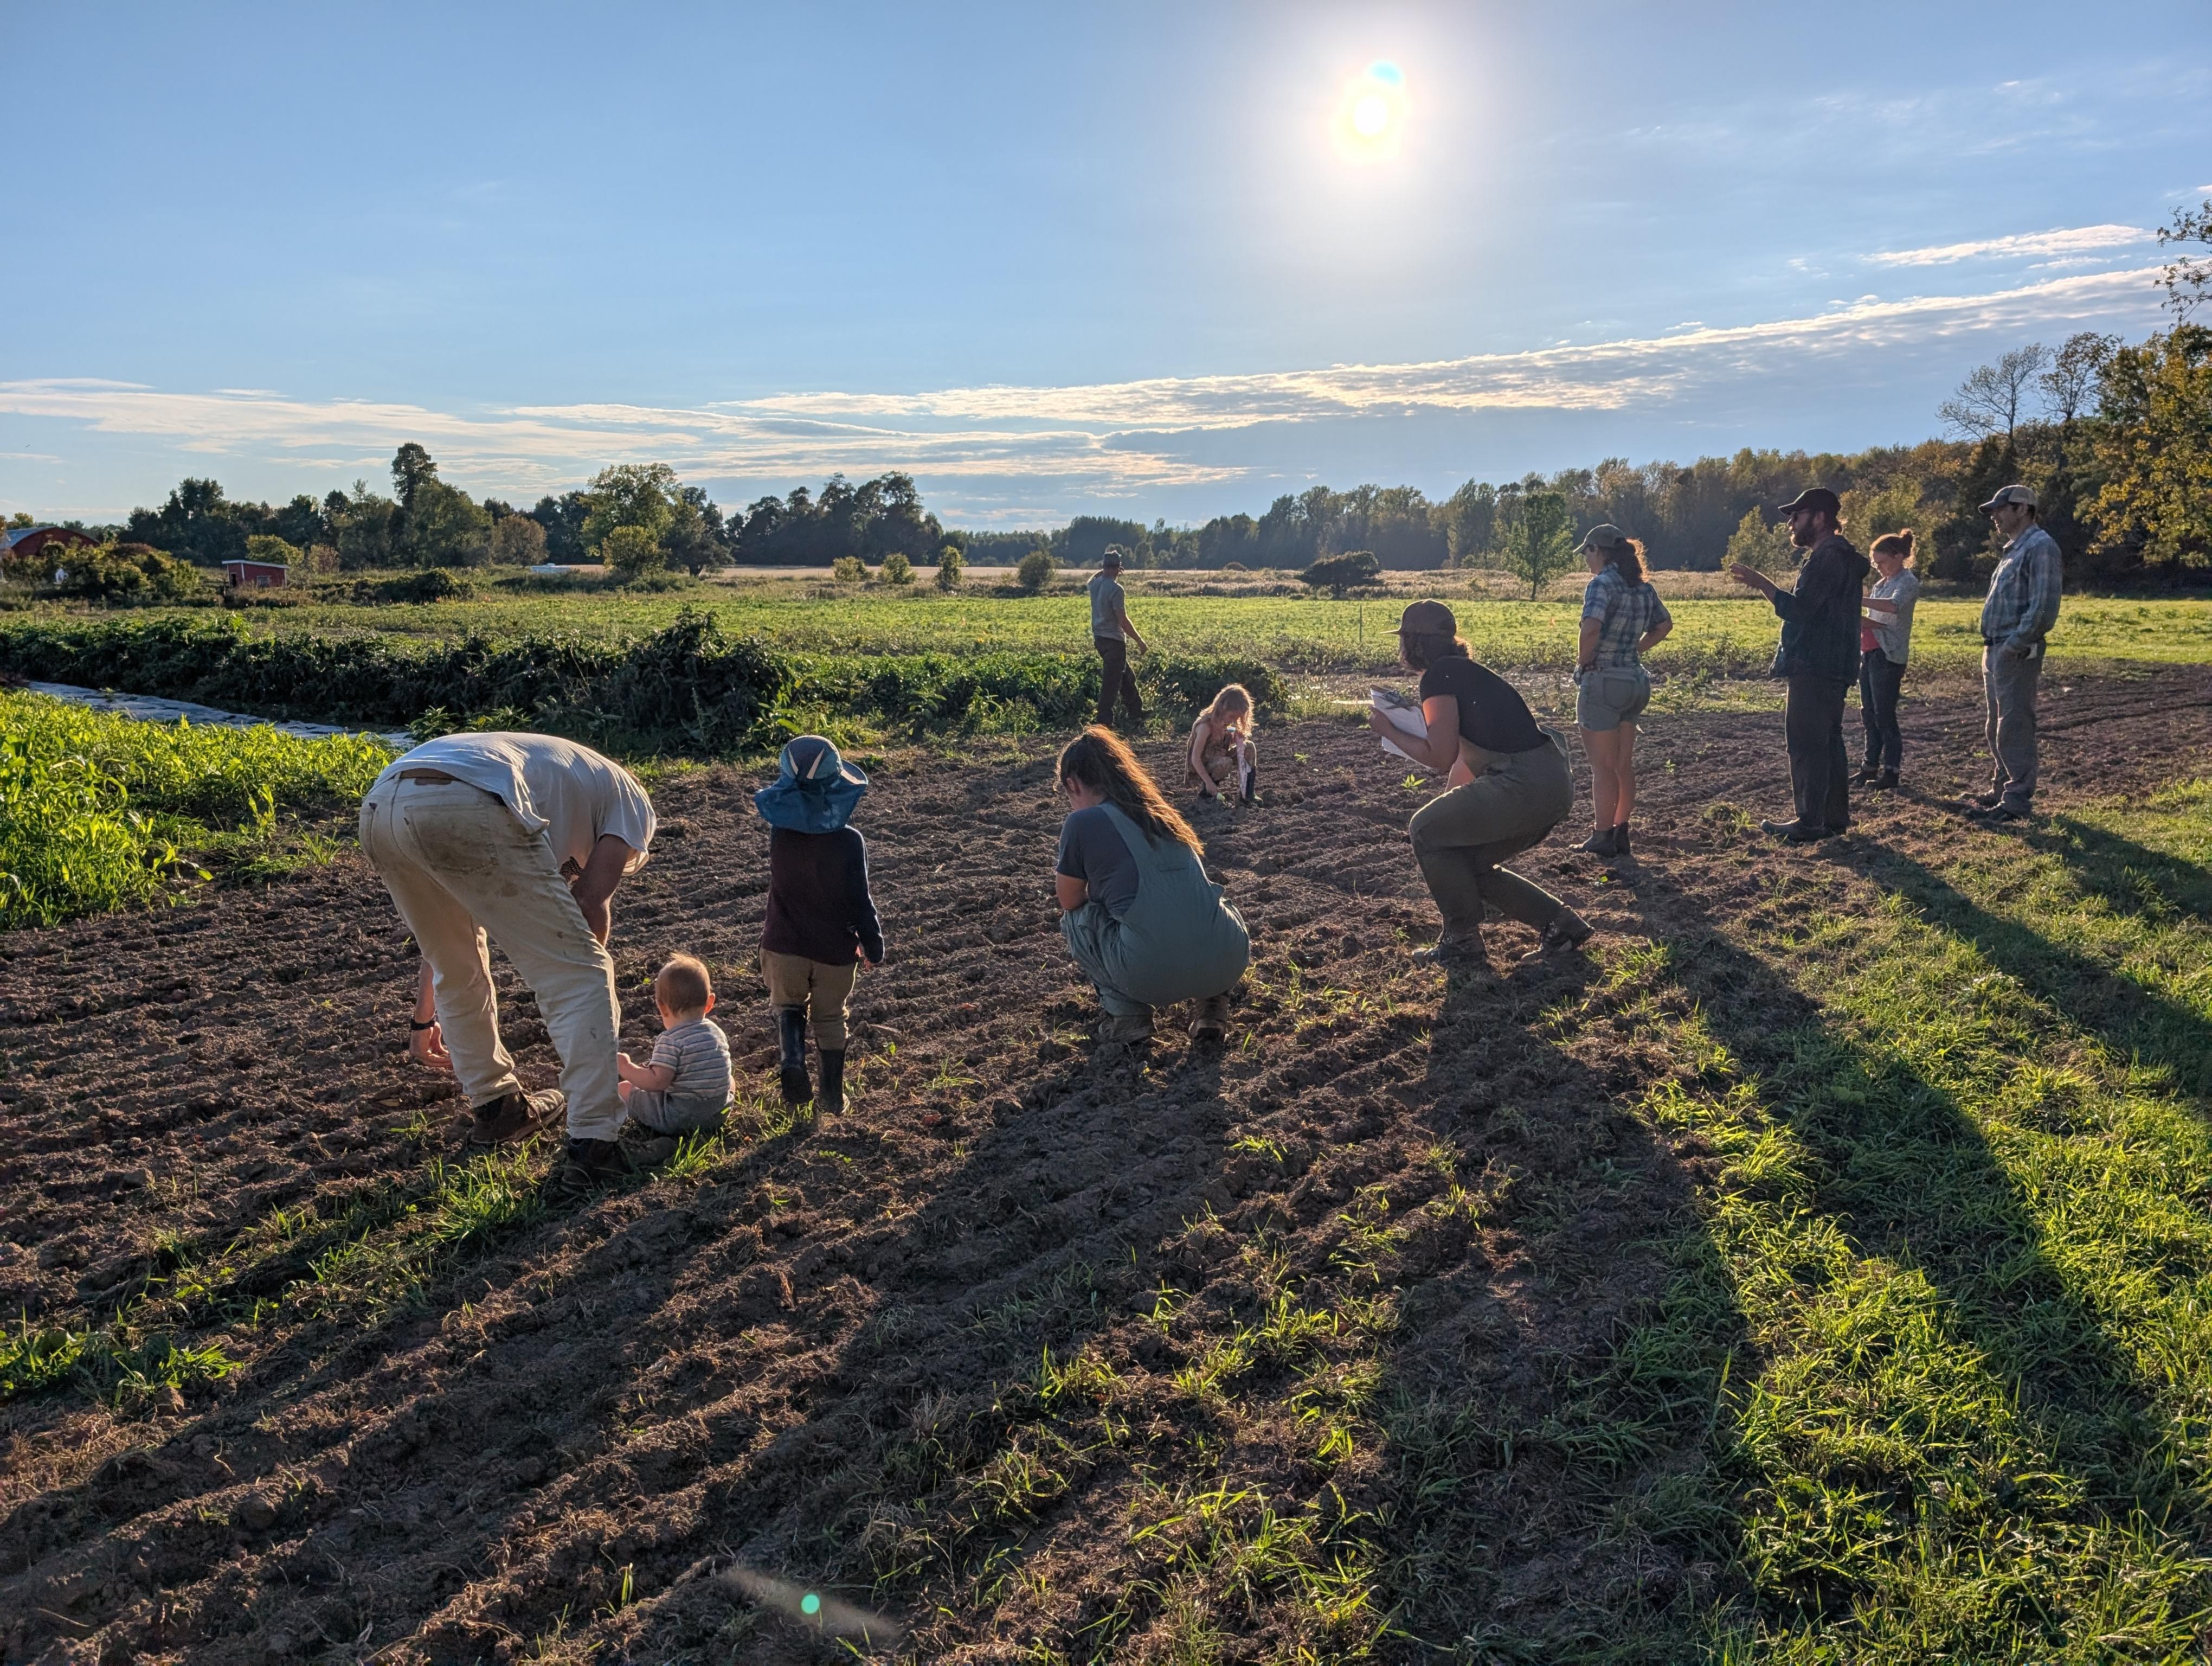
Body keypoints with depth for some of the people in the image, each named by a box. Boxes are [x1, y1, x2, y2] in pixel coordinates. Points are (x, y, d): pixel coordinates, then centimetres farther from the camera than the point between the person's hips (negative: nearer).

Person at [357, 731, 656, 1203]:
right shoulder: (631, 802, 28)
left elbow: (449, 927, 45)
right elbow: (592, 903, 10)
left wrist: (424, 1018, 50)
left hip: (379, 805, 8)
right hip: (465, 808, -7)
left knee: (459, 968, 29)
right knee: (578, 974, 3)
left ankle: (497, 1108, 41)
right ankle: (591, 1146, -3)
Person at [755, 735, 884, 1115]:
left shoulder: (779, 831, -12)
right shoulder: (850, 841, -16)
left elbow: (770, 799, 13)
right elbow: (859, 901, -11)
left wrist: (791, 785, 4)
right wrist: (873, 945, 1)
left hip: (785, 944, 1)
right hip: (835, 948, -1)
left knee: (788, 1008, 21)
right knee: (830, 1019, 16)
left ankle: (791, 1061, -6)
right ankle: (832, 1095, 24)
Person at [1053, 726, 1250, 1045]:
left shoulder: (1082, 822, 3)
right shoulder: (1159, 811, 22)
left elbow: (1069, 902, 16)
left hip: (1153, 976, -5)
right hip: (1229, 966, 5)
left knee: (1075, 918, 21)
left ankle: (1127, 1013, 11)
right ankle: (1213, 1002, 16)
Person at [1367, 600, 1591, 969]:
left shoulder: (1439, 677, -7)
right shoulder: (1467, 672, 22)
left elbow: (1442, 757, -10)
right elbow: (1464, 763, 27)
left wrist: (1390, 732, 3)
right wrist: (1446, 810, 32)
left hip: (1525, 786, -10)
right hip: (1555, 786, 10)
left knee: (1426, 831, 3)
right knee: (1471, 862, 21)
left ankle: (1463, 944, 9)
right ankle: (1560, 923, 21)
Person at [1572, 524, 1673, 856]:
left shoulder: (1602, 583, -15)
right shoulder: (1643, 587, 10)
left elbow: (1592, 628, -30)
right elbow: (1664, 625, 24)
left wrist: (1583, 660, -14)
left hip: (1603, 681, -8)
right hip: (1636, 682, 8)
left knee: (1603, 767, 1)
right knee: (1624, 765, 15)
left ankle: (1602, 838, 6)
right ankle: (1621, 834, 21)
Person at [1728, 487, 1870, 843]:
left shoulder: (1827, 558, -17)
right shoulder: (1840, 556, 19)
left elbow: (1798, 609, -24)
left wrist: (1761, 583, -19)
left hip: (1814, 671, -11)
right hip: (1834, 668, 11)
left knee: (1805, 744, -7)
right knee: (1829, 741, 15)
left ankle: (1810, 823, -5)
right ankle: (1836, 816, 21)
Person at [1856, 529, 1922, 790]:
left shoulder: (1908, 582, -9)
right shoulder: (1881, 584, 17)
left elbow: (1893, 606, -30)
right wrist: (1860, 621, -3)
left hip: (1889, 656, -9)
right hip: (1869, 653, 9)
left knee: (1885, 715, -6)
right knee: (1868, 714, 11)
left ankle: (1891, 771, 0)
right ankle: (1871, 766, 18)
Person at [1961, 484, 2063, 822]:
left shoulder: (2040, 547, -12)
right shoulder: (2014, 549, 20)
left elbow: (2043, 607, -20)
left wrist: (2014, 646, -20)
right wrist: (1992, 646, 13)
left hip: (2016, 654, -10)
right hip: (1995, 651, 10)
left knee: (2014, 727, -8)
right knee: (1995, 726, 16)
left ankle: (2017, 801, -4)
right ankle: (2001, 790, 26)